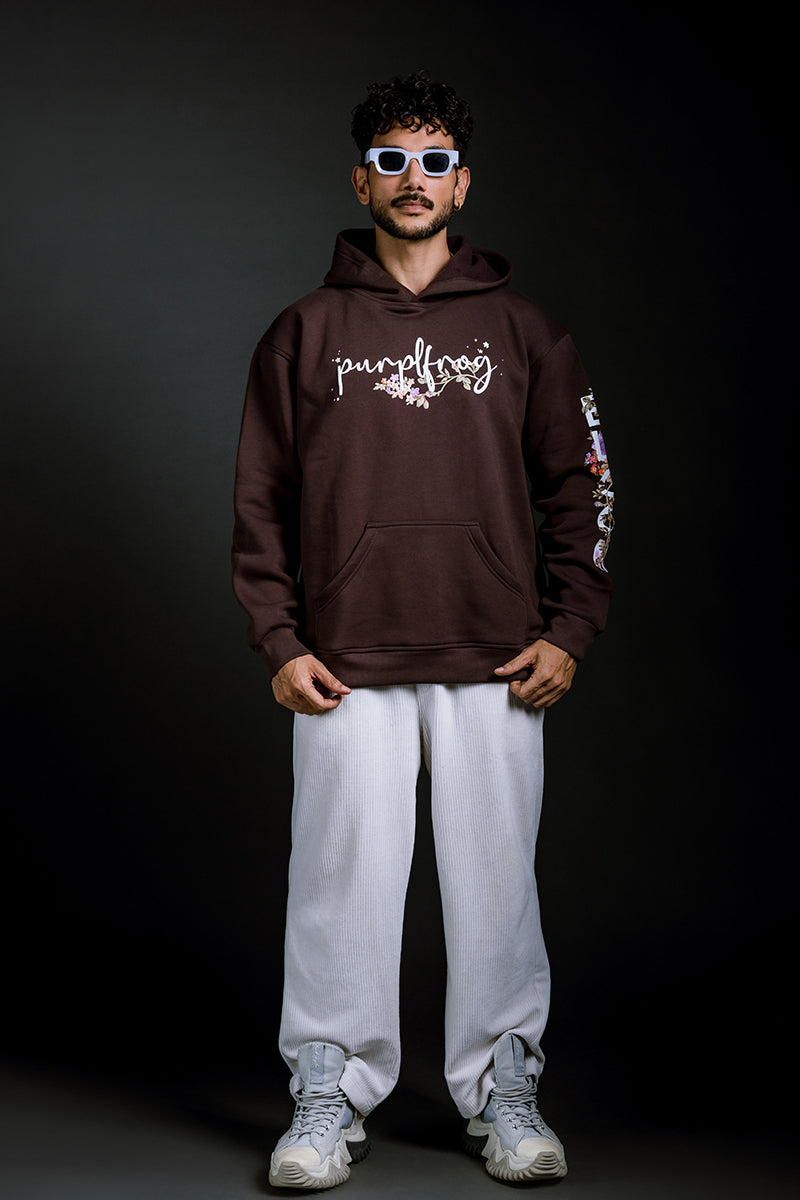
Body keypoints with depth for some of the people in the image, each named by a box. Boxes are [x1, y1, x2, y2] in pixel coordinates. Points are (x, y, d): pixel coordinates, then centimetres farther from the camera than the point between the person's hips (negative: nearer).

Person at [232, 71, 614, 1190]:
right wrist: (278, 642, -1)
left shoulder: (524, 331, 10)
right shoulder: (305, 332, 9)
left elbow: (581, 486, 10)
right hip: (345, 669, 0)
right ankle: (330, 1098, 13)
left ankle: (503, 1091, 18)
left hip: (497, 667, 0)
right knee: (343, 878, 1)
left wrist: (568, 632, 0)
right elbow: (261, 499, 8)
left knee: (497, 883, 4)